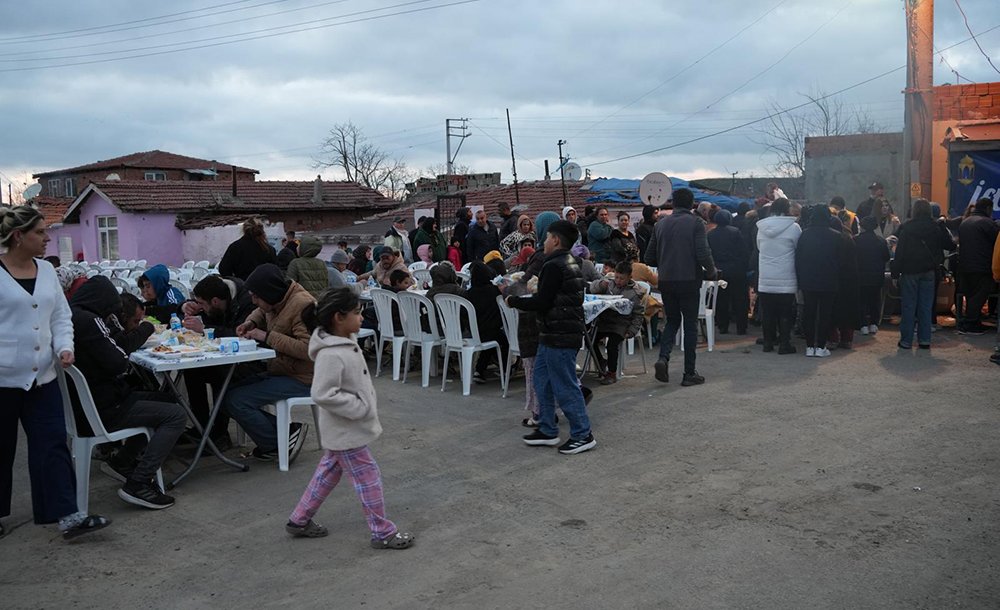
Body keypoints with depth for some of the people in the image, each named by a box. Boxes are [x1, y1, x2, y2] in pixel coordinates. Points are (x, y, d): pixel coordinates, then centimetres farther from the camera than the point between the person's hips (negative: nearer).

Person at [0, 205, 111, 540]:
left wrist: (64, 347, -4)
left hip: (41, 376, 4)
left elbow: (61, 316, 12)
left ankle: (67, 515, 1)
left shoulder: (46, 270, 8)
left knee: (52, 445, 0)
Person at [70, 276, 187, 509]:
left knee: (167, 400, 21)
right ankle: (138, 484, -13)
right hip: (102, 411, -10)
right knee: (175, 416, -14)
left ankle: (122, 461, 22)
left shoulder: (71, 314, 9)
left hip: (85, 405, 10)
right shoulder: (87, 321, -20)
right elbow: (118, 363, -20)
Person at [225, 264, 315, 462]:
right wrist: (250, 323, 6)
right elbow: (261, 312, 30)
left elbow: (308, 348, -29)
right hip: (280, 371, 10)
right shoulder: (277, 301, 6)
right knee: (228, 395, 4)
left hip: (301, 379, -10)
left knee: (235, 401, -18)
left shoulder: (302, 305, -21)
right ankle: (286, 431, 0)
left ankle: (278, 444, -3)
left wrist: (267, 337, -23)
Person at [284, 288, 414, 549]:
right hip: (346, 430, -10)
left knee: (329, 471, 21)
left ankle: (299, 520, 34)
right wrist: (360, 408, -24)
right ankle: (383, 533, 12)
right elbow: (322, 394, -29)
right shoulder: (331, 355, -27)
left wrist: (367, 407, 13)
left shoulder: (346, 344, 4)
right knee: (368, 477, 0)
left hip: (344, 429, 10)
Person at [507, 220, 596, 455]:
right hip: (556, 333, 11)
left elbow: (542, 303, -20)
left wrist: (514, 301, -7)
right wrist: (526, 298, 12)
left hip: (559, 336, -11)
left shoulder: (554, 266, -18)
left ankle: (583, 435, 6)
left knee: (565, 386, -3)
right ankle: (547, 431, 23)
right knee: (542, 380, 16)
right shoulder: (570, 263, 15)